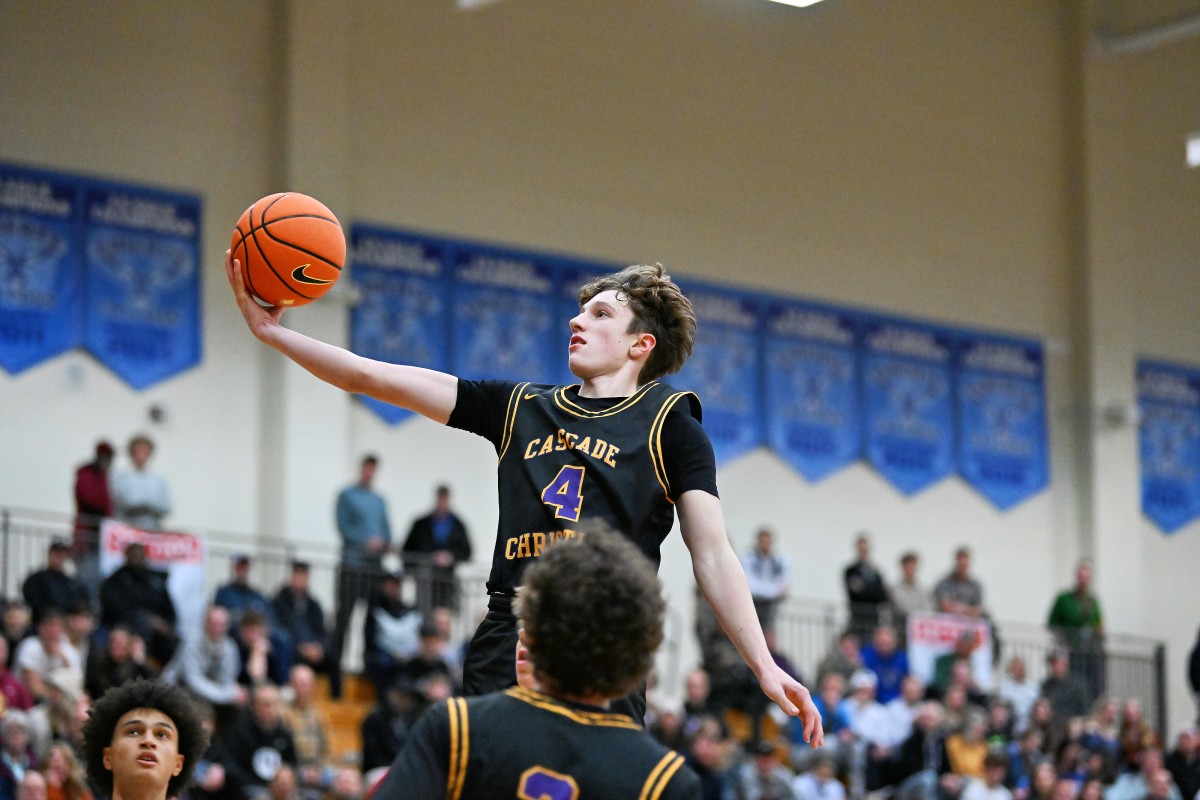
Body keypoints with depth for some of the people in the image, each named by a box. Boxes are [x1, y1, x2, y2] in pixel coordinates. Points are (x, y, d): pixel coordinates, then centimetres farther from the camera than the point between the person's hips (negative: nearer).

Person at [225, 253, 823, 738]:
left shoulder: (669, 423, 10)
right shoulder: (520, 407, 20)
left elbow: (712, 558, 4)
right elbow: (373, 378, 17)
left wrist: (764, 666, -6)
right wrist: (273, 331, 9)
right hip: (504, 660, 3)